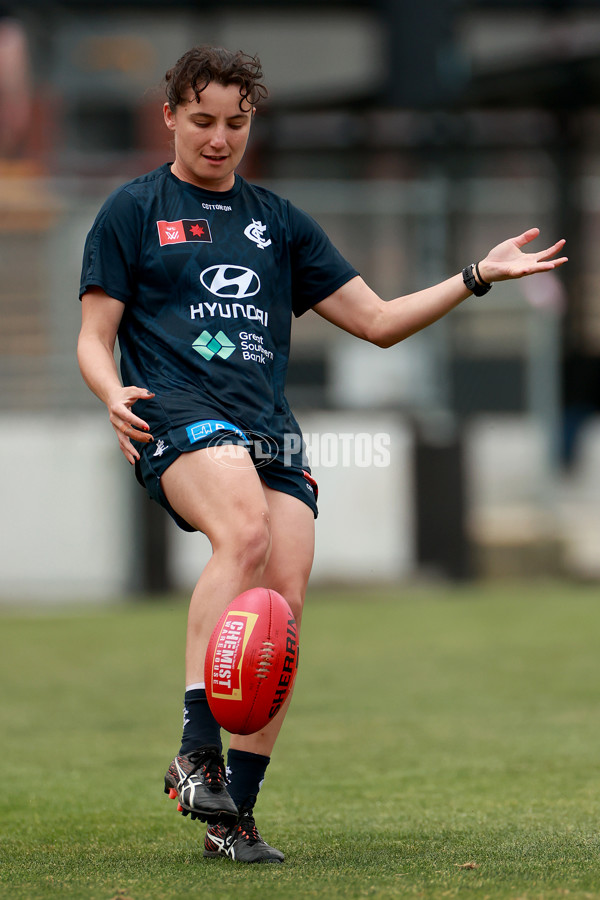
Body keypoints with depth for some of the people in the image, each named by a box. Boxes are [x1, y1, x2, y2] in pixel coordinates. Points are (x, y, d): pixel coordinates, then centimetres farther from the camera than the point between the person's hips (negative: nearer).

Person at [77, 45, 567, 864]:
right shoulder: (134, 211, 13)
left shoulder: (278, 221, 24)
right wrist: (114, 394, -14)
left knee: (283, 606, -12)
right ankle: (196, 750, -36)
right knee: (245, 532, -34)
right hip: (180, 415, -5)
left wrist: (478, 277, 15)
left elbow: (377, 320, 25)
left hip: (271, 433, 5)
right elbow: (95, 338, 8)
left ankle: (233, 813, -4)